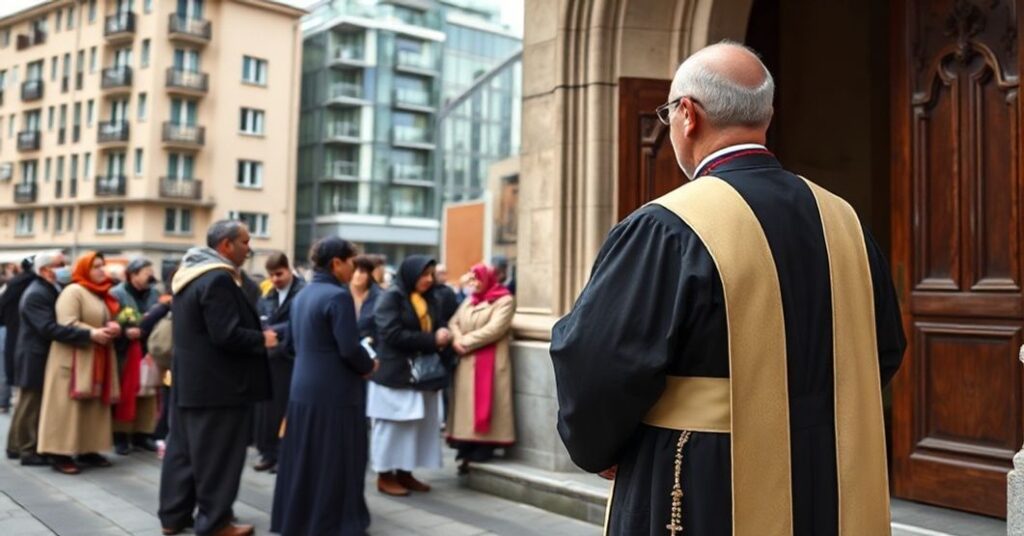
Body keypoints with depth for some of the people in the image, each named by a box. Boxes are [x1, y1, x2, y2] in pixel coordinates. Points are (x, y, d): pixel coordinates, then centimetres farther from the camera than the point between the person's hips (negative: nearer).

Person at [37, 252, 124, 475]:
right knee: (68, 407, -7)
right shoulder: (73, 291, -10)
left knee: (93, 407, 8)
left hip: (98, 360, 8)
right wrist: (92, 333, -28)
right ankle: (61, 454, -4)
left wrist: (114, 328, -2)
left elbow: (109, 321, 20)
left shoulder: (103, 295, 17)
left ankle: (87, 450, 14)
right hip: (74, 360, -8)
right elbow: (66, 324, -19)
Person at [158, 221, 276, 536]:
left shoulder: (189, 273, 12)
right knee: (217, 454, 1)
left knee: (183, 449, 16)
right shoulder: (218, 279, -20)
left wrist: (255, 335, 17)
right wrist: (262, 340, -10)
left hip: (189, 380, 10)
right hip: (216, 383, -10)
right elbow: (226, 335, -25)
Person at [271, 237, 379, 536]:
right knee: (336, 462, 3)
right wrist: (369, 367, -1)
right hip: (334, 392, -8)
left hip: (304, 388, 8)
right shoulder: (337, 296, -16)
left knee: (304, 458, 15)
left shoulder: (302, 296, 10)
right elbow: (349, 348, -21)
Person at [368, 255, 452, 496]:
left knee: (418, 426, 7)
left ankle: (405, 473, 17)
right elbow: (393, 334, -19)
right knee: (392, 426, -1)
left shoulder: (429, 300, 14)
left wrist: (443, 335, -9)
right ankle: (385, 476, 9)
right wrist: (432, 340, -17)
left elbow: (434, 328, 16)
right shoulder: (391, 297, -9)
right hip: (395, 373, -7)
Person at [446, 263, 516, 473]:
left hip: (489, 364, -7)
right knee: (466, 405, 5)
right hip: (466, 363, 7)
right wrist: (457, 339, -10)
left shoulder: (504, 300, -3)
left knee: (483, 408, -7)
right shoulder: (469, 301, 20)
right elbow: (454, 322, 12)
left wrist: (465, 342, -11)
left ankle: (482, 452, -3)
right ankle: (467, 452, 11)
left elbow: (494, 330, -15)